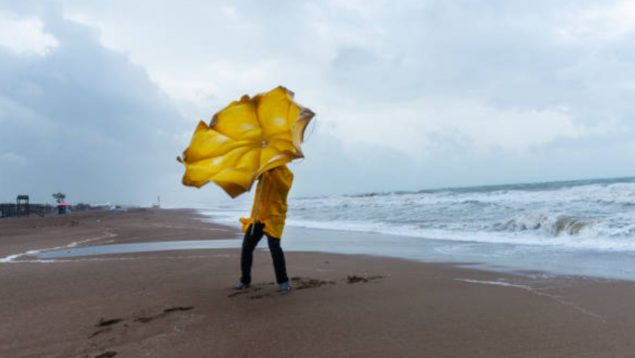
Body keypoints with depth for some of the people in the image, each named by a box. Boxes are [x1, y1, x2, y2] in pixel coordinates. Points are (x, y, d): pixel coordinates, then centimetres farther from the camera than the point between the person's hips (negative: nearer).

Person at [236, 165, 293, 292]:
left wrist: (273, 171, -30)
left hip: (273, 217, -5)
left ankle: (283, 282, -6)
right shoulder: (263, 170, 14)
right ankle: (245, 280, 16)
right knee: (246, 247, 1)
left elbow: (284, 187, -21)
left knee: (274, 246, -18)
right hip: (257, 216, 5)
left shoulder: (286, 173, -2)